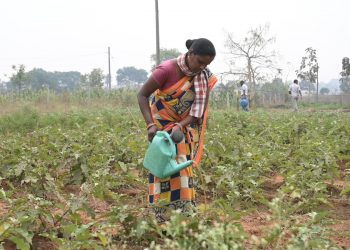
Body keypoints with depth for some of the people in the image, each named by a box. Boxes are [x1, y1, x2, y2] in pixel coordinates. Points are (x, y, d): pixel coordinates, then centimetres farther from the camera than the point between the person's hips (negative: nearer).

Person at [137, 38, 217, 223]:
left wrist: (180, 126, -29)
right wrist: (151, 125, -30)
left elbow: (198, 108, -12)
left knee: (183, 168, 6)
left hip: (184, 126, 5)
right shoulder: (167, 69, -25)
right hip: (161, 125, -4)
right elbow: (142, 95, -20)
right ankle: (163, 218, 0)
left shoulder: (204, 76, -9)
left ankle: (186, 215, 12)